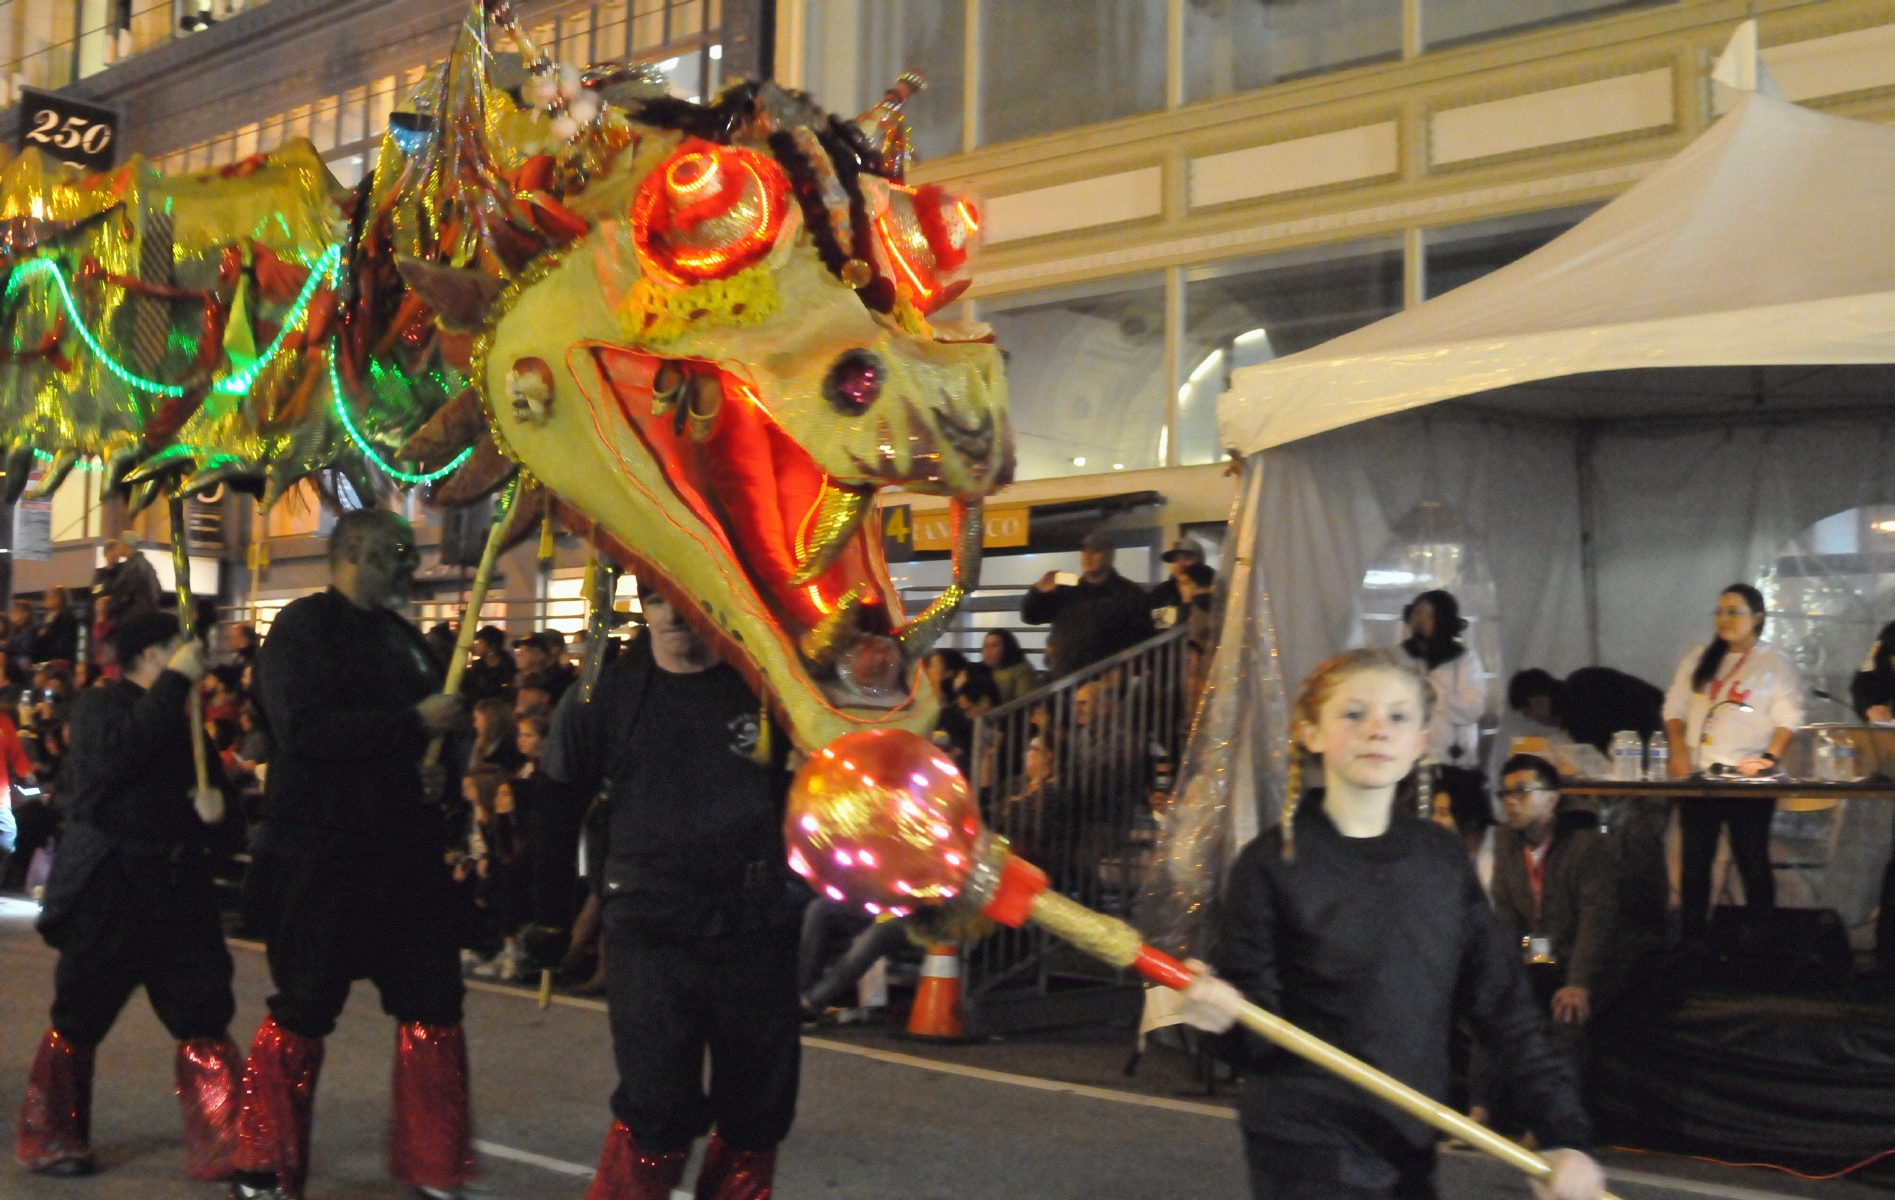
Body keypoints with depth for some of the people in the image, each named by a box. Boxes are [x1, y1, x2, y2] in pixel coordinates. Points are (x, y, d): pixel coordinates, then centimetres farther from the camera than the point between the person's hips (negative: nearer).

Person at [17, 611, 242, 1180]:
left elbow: (213, 789, 21)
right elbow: (118, 754, -25)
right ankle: (49, 1139, 22)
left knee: (205, 1018, -1)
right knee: (79, 1020, 5)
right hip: (110, 891, -5)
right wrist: (175, 682, -22)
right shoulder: (101, 707, -2)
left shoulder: (183, 721, 17)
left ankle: (221, 1149, 4)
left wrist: (218, 811, -4)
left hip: (180, 888, 5)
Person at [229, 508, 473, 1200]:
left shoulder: (402, 636, 16)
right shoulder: (304, 627, -8)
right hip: (320, 851, -7)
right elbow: (306, 728, -23)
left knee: (432, 1002, 6)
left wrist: (435, 771, 8)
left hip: (402, 850, 8)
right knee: (303, 1011, 0)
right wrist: (414, 725, -22)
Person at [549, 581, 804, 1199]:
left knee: (756, 1117, 10)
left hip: (756, 927, 2)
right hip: (650, 926, -1)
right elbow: (563, 794, 11)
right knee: (657, 1112, -12)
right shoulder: (610, 686, 2)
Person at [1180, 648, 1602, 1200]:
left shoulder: (1444, 859, 4)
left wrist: (1565, 1135, -2)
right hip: (1307, 1151, -4)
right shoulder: (1271, 864, -9)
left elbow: (1504, 1005, 5)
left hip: (1410, 1150, 4)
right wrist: (1224, 1013, -30)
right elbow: (1258, 1036, -7)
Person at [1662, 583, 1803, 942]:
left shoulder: (1777, 662, 4)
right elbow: (1675, 707, 14)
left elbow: (1789, 717, -4)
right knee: (1695, 860, 4)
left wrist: (1769, 758, -18)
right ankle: (1693, 938, 9)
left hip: (1748, 776, -4)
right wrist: (1678, 750, -2)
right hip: (1697, 774, 4)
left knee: (1752, 861, -3)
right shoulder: (1697, 660, 16)